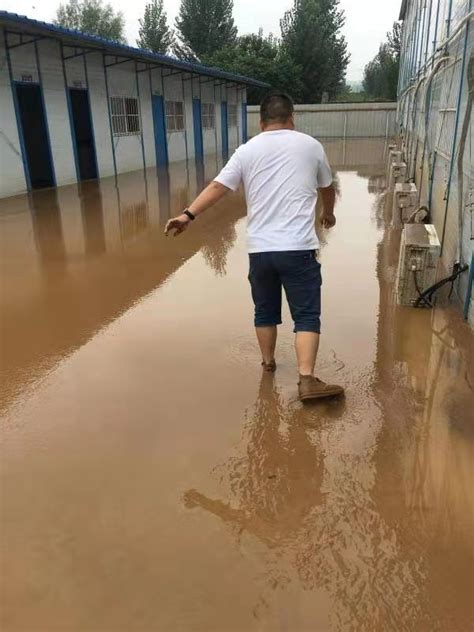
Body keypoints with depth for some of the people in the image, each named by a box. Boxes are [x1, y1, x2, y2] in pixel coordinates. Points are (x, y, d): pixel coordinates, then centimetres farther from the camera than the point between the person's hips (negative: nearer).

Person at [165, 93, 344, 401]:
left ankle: (268, 362, 35)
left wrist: (188, 215, 2)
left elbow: (217, 187, 1)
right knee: (307, 315, 0)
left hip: (259, 249, 3)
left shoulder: (248, 150, 9)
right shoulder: (310, 145, 9)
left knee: (265, 311, 18)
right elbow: (327, 187, 24)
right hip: (298, 249, -2)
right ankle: (307, 381, -8)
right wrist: (329, 214, 42)